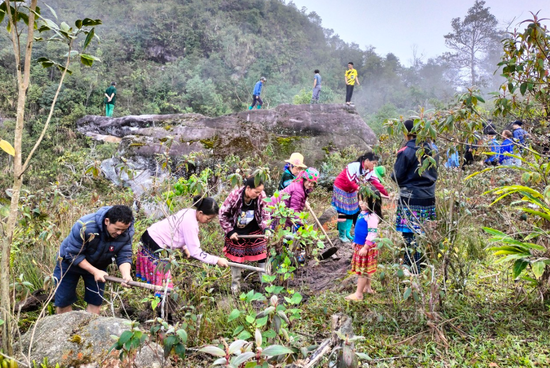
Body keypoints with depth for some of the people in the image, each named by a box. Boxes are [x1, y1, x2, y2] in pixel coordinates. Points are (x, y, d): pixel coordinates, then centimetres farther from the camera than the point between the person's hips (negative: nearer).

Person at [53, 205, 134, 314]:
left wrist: (126, 274, -41)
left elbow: (124, 256, -20)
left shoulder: (127, 232, -25)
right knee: (63, 302, 4)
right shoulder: (84, 226, -36)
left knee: (95, 302, 3)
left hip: (98, 265, 3)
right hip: (69, 262, -3)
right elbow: (73, 254, -27)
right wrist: (95, 271, -32)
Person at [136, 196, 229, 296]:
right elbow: (195, 252, -25)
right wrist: (217, 260, -22)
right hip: (154, 245, -9)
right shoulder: (190, 223, -28)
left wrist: (184, 247, 3)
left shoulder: (189, 212, -1)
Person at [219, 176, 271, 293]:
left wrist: (266, 228, -20)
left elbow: (265, 214, -5)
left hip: (255, 230, 2)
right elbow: (223, 214, -14)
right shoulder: (234, 196, -27)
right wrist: (230, 231, -13)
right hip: (237, 232, -2)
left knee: (262, 254, 4)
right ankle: (235, 283, 29)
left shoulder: (261, 196, -20)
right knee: (236, 257, 10)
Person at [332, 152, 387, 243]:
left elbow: (376, 183, -13)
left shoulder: (370, 171, -8)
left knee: (351, 212, 9)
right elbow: (349, 181, -30)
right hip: (341, 189, -7)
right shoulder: (354, 166, -29)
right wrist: (359, 189, -35)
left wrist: (387, 194, -19)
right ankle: (342, 235, 6)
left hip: (351, 191, 7)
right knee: (342, 212, -4)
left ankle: (348, 233, 20)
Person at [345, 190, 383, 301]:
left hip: (366, 247, -9)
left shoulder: (372, 217, -24)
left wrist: (365, 248, -24)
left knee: (363, 270, 1)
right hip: (359, 245, 9)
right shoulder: (363, 213, 6)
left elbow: (372, 234, -25)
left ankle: (358, 294, 9)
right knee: (366, 269, 20)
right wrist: (355, 241, 22)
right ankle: (367, 288, 33)